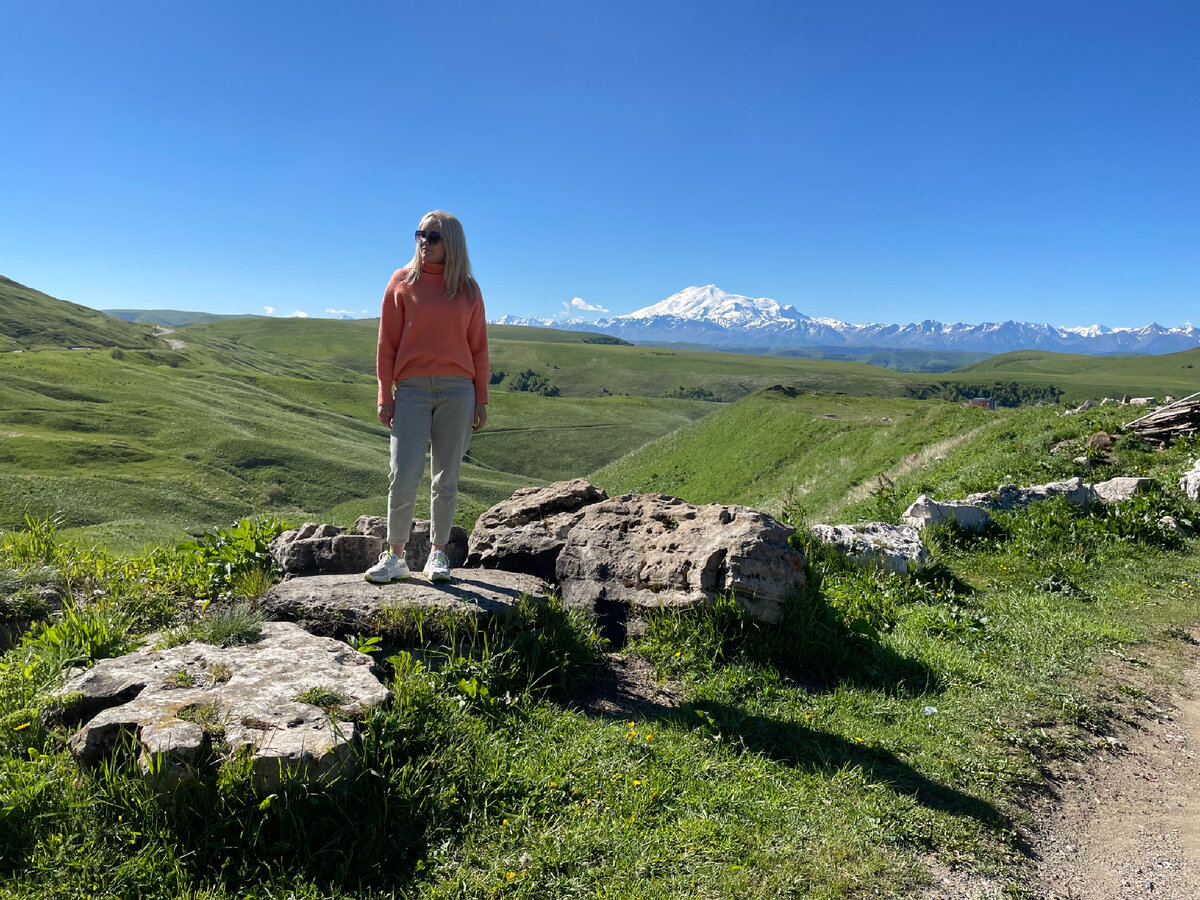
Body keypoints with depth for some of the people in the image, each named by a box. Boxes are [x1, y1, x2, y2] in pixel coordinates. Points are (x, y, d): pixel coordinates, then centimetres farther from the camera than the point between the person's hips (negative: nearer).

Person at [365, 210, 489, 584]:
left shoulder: (468, 288, 9)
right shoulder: (402, 282, 7)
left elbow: (478, 347, 10)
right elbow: (387, 343, 5)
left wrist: (481, 399, 6)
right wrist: (385, 395, 0)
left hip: (457, 390, 1)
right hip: (412, 389, -1)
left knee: (446, 478, 6)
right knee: (403, 476, -7)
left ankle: (438, 554, 17)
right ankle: (395, 556, 8)